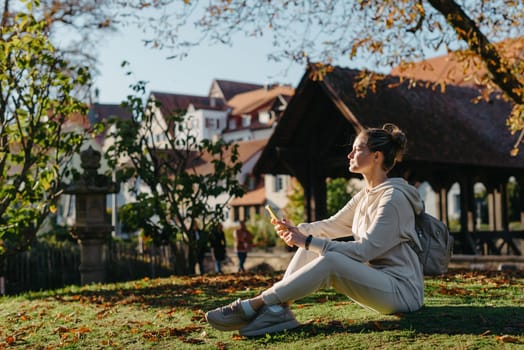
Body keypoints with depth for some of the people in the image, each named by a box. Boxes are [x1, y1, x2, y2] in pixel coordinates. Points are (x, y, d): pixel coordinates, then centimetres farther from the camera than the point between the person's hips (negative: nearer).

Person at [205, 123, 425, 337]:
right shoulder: (365, 196, 13)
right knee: (309, 249, -3)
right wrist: (296, 230, -3)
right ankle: (277, 310, -20)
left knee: (330, 261, -31)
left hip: (402, 290, -9)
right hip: (375, 281, 9)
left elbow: (365, 250, -21)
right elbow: (332, 225, 16)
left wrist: (309, 242, -22)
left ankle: (253, 306, -27)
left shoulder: (394, 198, -15)